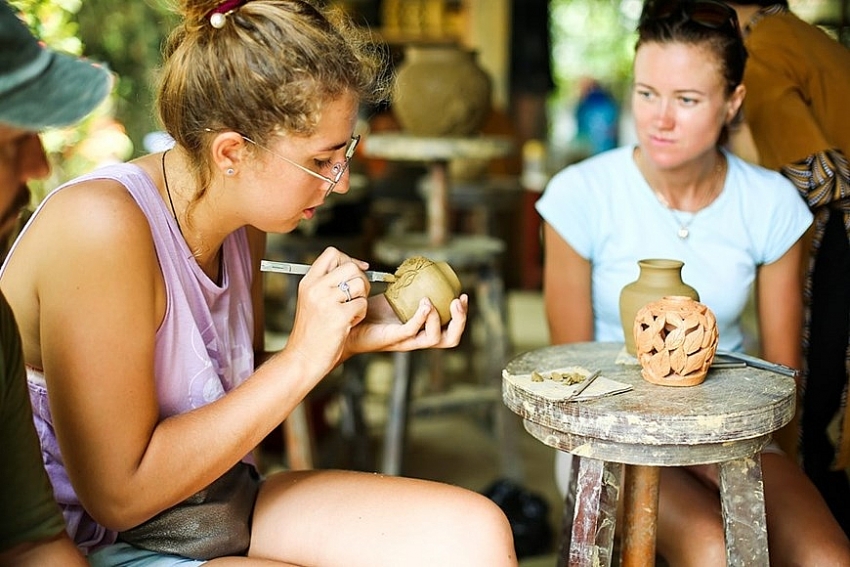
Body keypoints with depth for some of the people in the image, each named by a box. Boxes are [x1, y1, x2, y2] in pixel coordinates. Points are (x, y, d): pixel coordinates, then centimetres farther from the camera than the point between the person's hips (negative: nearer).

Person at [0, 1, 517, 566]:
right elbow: (121, 492, -23)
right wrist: (304, 356, -22)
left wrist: (355, 337, -6)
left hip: (232, 504, 8)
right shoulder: (102, 227, -25)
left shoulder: (242, 221, 0)